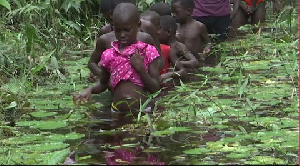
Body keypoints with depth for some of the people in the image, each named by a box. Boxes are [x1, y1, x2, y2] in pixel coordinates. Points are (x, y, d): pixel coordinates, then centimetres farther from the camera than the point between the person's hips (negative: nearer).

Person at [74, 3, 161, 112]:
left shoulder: (148, 51, 3)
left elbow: (155, 89, 2)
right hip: (116, 111, 3)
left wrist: (140, 69, -10)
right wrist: (90, 90, 3)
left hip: (143, 110, -3)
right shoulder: (109, 55, 9)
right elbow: (103, 84, 23)